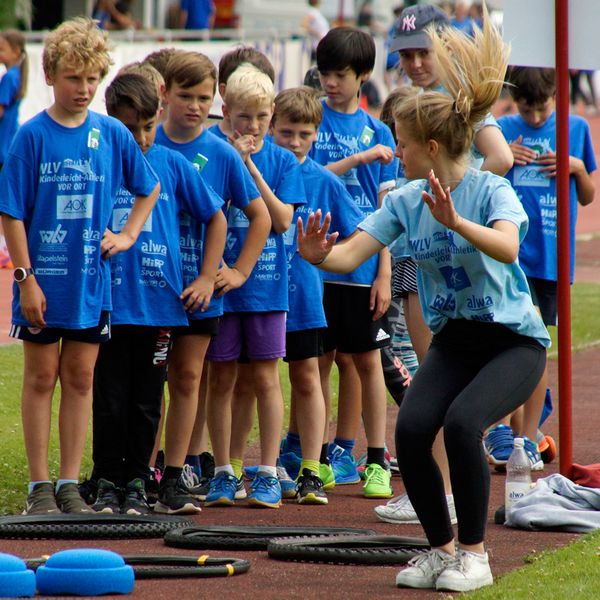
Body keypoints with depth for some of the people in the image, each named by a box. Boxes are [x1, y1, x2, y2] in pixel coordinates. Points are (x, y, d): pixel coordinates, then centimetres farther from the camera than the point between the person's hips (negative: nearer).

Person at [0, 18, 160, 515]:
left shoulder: (112, 135, 1)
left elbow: (150, 188, 17)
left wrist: (128, 236, 5)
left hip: (91, 279, 3)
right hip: (43, 278, -3)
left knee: (80, 377, 7)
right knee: (41, 376, 4)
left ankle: (70, 483, 14)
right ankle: (40, 486, 9)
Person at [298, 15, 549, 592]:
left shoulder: (490, 190, -16)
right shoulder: (404, 201, 0)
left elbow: (507, 246, -36)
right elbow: (351, 255, -10)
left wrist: (454, 220, -51)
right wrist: (319, 257, -32)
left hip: (513, 339, -5)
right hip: (453, 339, 5)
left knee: (461, 422, -29)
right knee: (411, 428, -19)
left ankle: (473, 553, -11)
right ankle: (440, 546, 3)